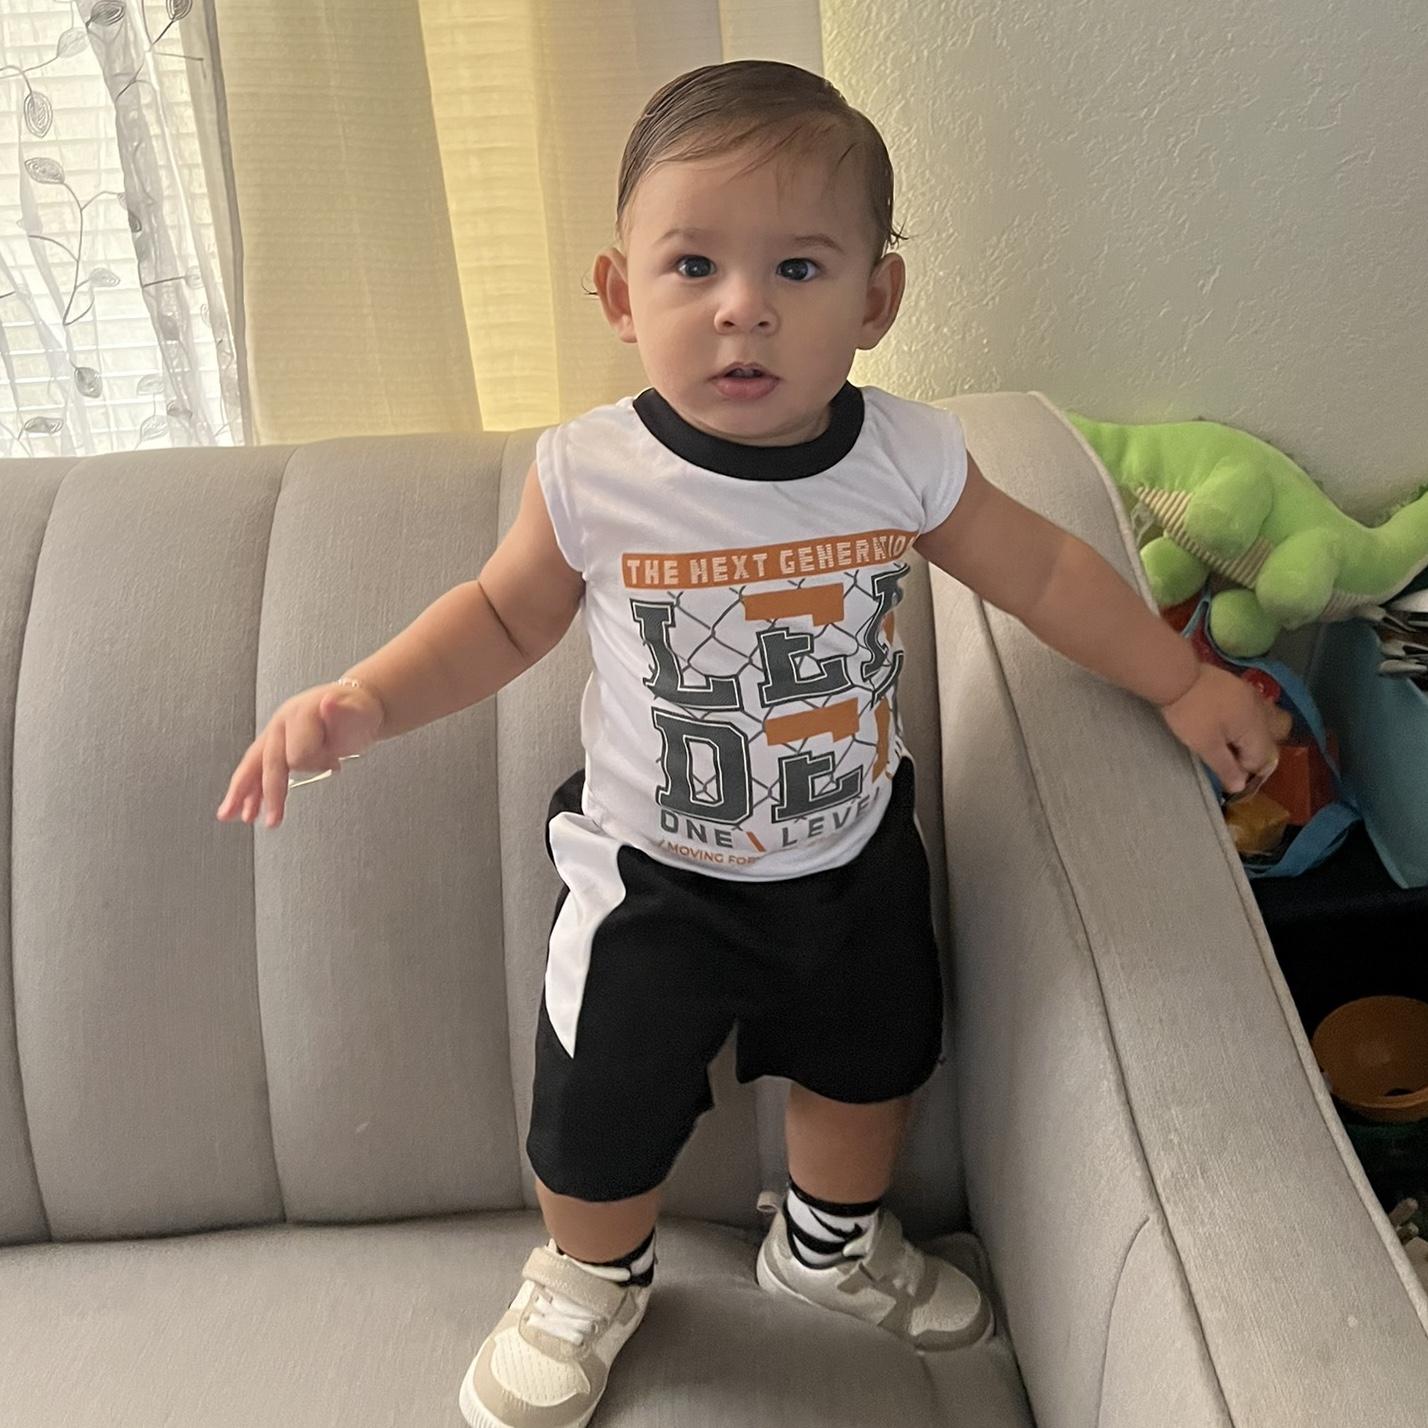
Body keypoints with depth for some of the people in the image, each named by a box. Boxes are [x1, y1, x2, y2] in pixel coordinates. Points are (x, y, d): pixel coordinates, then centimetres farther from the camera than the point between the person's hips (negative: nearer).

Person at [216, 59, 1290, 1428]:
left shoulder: (908, 457, -17)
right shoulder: (589, 476, -22)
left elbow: (1041, 570, -1)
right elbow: (505, 616, -6)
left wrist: (1182, 681, 6)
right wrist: (361, 700, -19)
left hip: (854, 856, 3)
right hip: (654, 878, -2)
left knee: (869, 1070, 25)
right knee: (602, 1125, 13)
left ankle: (830, 1240, 59)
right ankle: (591, 1284, 50)